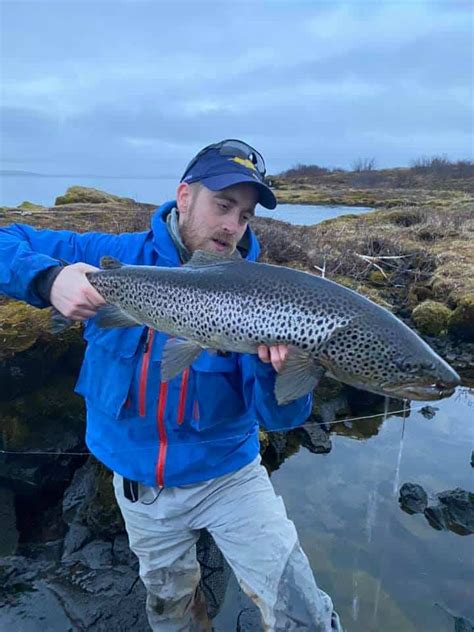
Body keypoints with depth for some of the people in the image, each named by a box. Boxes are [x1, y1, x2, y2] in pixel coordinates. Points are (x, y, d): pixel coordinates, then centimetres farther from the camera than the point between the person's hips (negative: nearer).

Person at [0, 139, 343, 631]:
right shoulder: (114, 257, -14)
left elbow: (280, 418, -19)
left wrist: (276, 369, -41)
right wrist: (49, 278, -31)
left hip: (226, 475, -1)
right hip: (137, 482, 2)